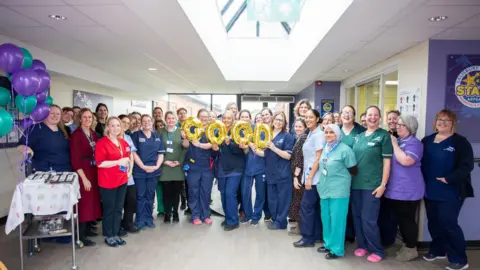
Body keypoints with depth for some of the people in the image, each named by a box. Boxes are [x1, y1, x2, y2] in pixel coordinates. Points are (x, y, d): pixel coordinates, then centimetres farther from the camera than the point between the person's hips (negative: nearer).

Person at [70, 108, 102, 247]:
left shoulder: (94, 134, 9)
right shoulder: (76, 135, -12)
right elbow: (75, 159, -16)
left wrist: (97, 171, 5)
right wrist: (84, 178, -18)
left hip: (94, 171, 7)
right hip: (83, 173, -7)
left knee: (92, 200, 13)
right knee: (84, 202, -3)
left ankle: (85, 228, 27)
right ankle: (81, 236, 7)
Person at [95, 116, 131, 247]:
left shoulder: (124, 143, 10)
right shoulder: (102, 142, -10)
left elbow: (128, 157, 26)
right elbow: (99, 163, -17)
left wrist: (127, 162, 6)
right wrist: (118, 162, -21)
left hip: (122, 180, 6)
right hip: (107, 182, -6)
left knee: (118, 209, 12)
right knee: (109, 209, 4)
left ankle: (115, 234, 23)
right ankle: (108, 236, 18)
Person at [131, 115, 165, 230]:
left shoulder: (157, 137, 11)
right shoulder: (136, 135, 0)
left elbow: (161, 153, 9)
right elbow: (134, 153, -7)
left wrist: (157, 166, -7)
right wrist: (143, 167, -15)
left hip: (154, 170, 4)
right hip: (140, 171, -3)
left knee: (150, 196, 11)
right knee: (141, 196, 1)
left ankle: (149, 219, 21)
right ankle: (140, 221, 11)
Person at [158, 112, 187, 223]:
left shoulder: (181, 132, 6)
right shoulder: (160, 132, 6)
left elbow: (185, 148, 1)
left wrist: (179, 161, -10)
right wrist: (165, 161, -11)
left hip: (178, 166, 0)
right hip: (165, 166, 0)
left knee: (176, 191, 5)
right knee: (166, 191, 2)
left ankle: (175, 213, 20)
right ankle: (167, 213, 16)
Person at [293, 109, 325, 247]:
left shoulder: (319, 135, -13)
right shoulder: (310, 134, 14)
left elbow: (318, 158, -17)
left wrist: (310, 177, -18)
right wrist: (307, 176, 15)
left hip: (314, 176, -9)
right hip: (309, 175, 9)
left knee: (306, 205, -4)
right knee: (314, 206, 12)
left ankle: (308, 238, 5)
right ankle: (316, 235, 21)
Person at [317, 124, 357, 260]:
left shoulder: (345, 150, -13)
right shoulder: (325, 149, 9)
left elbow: (353, 170, -8)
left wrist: (341, 179, 3)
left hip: (339, 190, -7)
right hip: (325, 189, 7)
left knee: (336, 219, 0)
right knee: (326, 218, 15)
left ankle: (337, 249, 13)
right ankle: (328, 243, 30)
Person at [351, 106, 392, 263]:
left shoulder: (384, 135, -4)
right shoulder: (360, 136, 12)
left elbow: (387, 161, -7)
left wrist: (383, 184, -12)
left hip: (372, 185, -5)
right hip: (356, 183, 5)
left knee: (368, 219, -3)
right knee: (357, 217, 11)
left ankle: (377, 250, 15)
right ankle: (362, 245, 28)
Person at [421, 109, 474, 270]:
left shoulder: (460, 142, -6)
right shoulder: (427, 141, 10)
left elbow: (466, 166, -13)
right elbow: (420, 162, 10)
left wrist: (448, 179, -21)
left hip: (451, 192, -5)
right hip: (430, 190, 5)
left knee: (448, 223, -5)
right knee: (433, 222, 14)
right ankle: (438, 250, 33)